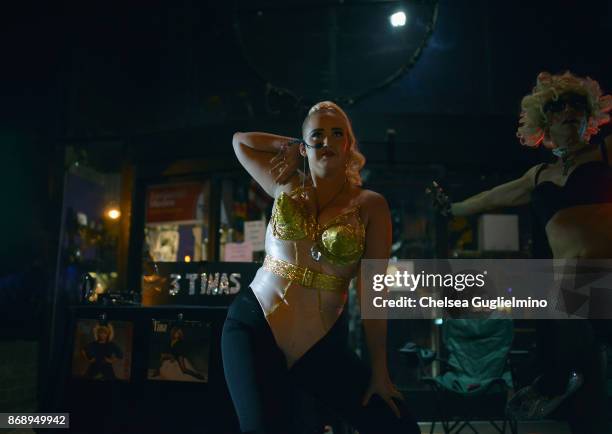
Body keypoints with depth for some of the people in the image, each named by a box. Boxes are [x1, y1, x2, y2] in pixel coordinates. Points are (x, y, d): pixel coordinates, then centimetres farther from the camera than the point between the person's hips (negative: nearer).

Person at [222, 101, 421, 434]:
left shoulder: (370, 205, -1)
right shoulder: (286, 185, 6)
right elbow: (240, 140, 22)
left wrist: (379, 370, -3)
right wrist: (293, 145, 15)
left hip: (322, 343, 0)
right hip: (254, 325, 0)